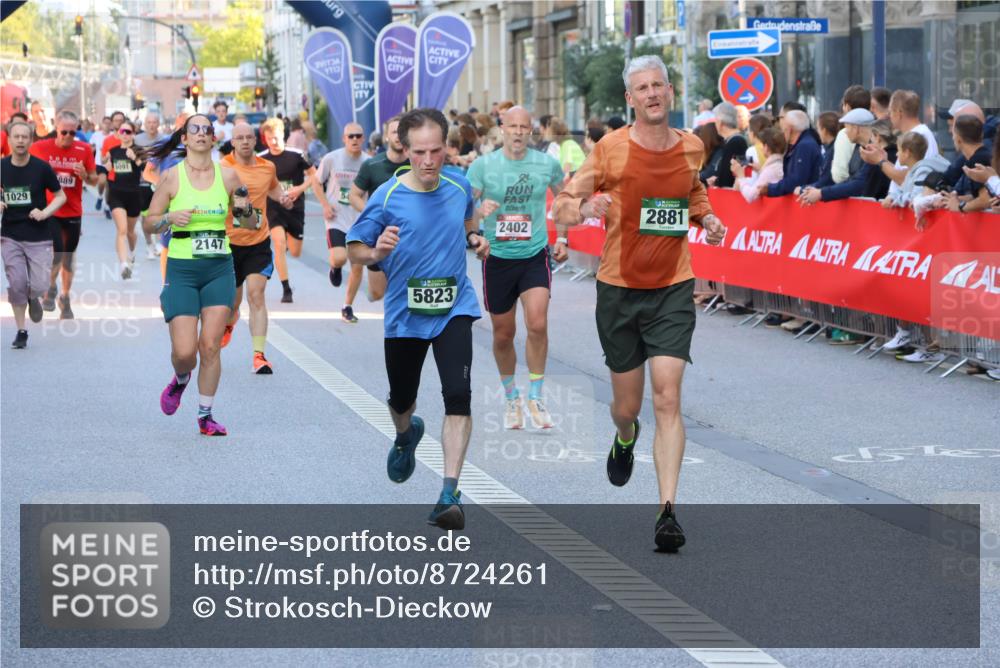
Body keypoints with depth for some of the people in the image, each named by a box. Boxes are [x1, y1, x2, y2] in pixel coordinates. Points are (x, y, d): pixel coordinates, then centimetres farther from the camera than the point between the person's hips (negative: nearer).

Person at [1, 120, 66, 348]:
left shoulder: (41, 167, -7)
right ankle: (21, 331, 12)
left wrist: (45, 212, -15)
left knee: (39, 286, -6)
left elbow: (61, 196, 1)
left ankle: (33, 298, 32)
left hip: (39, 237, -1)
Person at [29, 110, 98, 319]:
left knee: (68, 257, 11)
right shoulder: (40, 147, -9)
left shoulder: (84, 149, -4)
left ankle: (65, 298, 27)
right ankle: (50, 289, 13)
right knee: (56, 253, -14)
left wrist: (85, 176, -18)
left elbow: (94, 181, 3)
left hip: (73, 212, 2)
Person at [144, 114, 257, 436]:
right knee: (184, 351, -7)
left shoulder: (228, 176, 3)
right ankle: (180, 380, 29)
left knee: (210, 345, -5)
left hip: (219, 269, 2)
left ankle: (206, 415, 9)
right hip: (181, 269, -1)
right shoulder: (171, 176, -2)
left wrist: (246, 210, -12)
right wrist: (170, 218, -18)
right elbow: (150, 221, 2)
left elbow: (251, 224, 10)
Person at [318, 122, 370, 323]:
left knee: (358, 266, 1)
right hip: (337, 219, -2)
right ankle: (335, 268, 17)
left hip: (360, 221, 2)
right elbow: (317, 182, 7)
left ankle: (348, 307, 18)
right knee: (339, 258, -22)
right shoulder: (331, 159, -6)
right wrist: (326, 205, -5)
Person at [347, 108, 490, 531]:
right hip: (404, 316, 0)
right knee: (401, 399, 17)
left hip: (454, 309, 1)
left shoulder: (459, 187, -1)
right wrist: (376, 252, -28)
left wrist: (475, 238, 3)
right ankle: (406, 436, 56)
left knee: (458, 394, -18)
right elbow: (354, 249, -7)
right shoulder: (386, 197, -12)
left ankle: (450, 495, -17)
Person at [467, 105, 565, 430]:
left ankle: (535, 397, -3)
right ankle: (511, 397, 29)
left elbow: (563, 194, 18)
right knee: (503, 334, 8)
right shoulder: (482, 165, -4)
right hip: (497, 257, 0)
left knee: (538, 325, -17)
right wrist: (478, 210, -27)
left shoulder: (547, 164, -1)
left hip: (535, 256, 0)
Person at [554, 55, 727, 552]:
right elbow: (567, 202, -2)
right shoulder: (611, 148, -7)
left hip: (673, 289, 1)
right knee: (626, 404, 10)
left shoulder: (690, 147, 3)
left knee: (667, 399, -12)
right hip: (619, 288, -1)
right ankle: (625, 438, 49)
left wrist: (707, 218, 4)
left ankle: (667, 512, -13)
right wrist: (581, 209, -25)